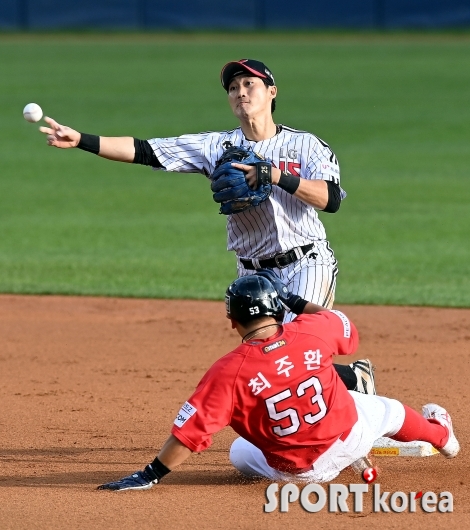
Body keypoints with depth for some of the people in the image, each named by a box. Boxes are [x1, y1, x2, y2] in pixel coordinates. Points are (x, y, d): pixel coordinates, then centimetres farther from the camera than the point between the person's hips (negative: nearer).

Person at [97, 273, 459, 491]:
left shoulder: (228, 372, -26)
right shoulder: (312, 332, -19)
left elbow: (188, 433, -26)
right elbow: (348, 330, 6)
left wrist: (151, 476, -18)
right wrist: (299, 305, 15)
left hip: (298, 471, -2)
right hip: (351, 434, 2)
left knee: (240, 453, 32)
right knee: (384, 410, 35)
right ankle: (440, 434, 64)